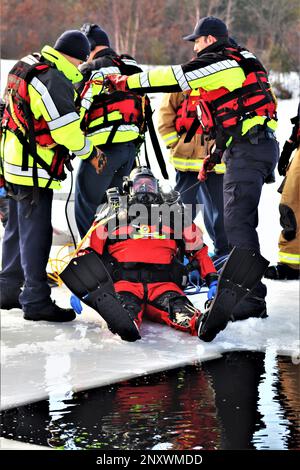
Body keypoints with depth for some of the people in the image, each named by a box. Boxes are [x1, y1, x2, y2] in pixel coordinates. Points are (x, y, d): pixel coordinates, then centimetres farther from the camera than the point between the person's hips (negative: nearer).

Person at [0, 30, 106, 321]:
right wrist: (90, 153, -4)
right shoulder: (54, 80, -19)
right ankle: (36, 301, -2)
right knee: (36, 233, -6)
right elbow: (66, 130, -21)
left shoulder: (27, 66, 13)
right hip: (35, 167, -10)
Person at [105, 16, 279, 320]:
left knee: (237, 222, -14)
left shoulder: (221, 62, -7)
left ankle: (252, 298, -17)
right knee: (240, 221, 13)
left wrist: (124, 82, -2)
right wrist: (216, 153, 28)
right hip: (255, 146, 10)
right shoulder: (237, 64, 24)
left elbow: (172, 78, -10)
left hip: (248, 149, -10)